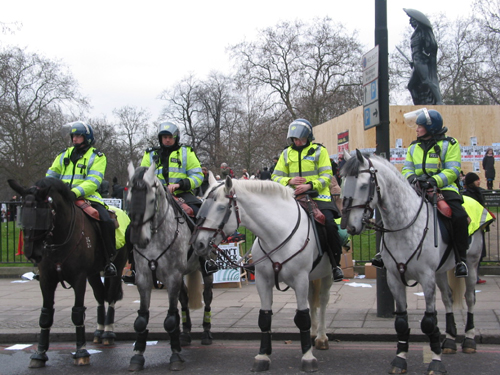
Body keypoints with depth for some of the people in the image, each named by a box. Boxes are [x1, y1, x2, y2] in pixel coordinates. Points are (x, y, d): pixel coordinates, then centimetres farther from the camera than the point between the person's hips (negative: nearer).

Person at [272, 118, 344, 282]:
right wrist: (289, 180, -11)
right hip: (294, 198, 3)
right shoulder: (286, 154, 15)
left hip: (318, 197, -3)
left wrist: (310, 185, -21)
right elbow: (276, 176, 12)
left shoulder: (319, 151, 5)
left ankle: (335, 264, -6)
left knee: (330, 224, -24)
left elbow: (326, 176, -3)